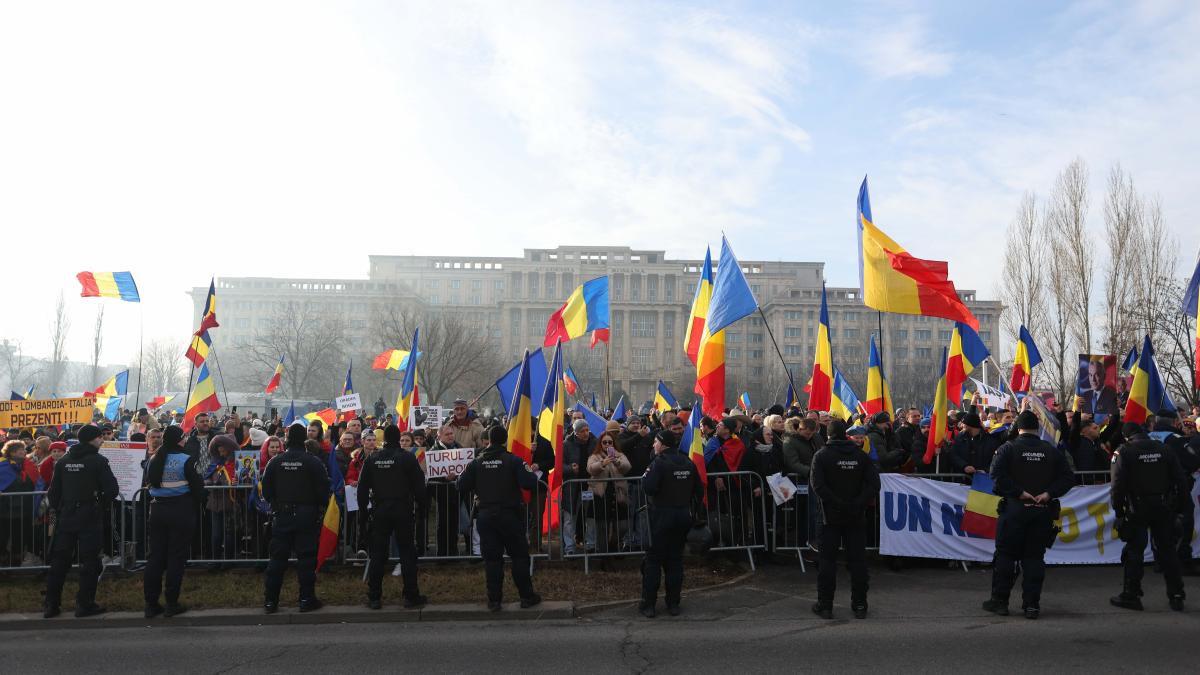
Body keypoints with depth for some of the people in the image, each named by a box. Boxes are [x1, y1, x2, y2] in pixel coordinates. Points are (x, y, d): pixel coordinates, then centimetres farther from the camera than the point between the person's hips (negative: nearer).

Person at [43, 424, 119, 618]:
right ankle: (85, 604, 6)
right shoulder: (98, 460, -10)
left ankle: (51, 605, 16)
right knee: (89, 561, 3)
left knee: (59, 560, 13)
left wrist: (57, 510, 16)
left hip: (65, 518, 5)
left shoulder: (64, 460, 6)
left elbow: (53, 491, 7)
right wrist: (101, 504, 1)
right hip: (89, 518, -5)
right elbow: (112, 489, -16)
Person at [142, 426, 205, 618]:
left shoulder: (154, 459, 4)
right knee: (176, 557, 3)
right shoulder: (186, 460, -13)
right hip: (181, 511, -5)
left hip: (158, 510, 5)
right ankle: (172, 604, 7)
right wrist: (195, 507, 5)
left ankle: (151, 604, 15)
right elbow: (197, 487, -12)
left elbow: (149, 482, 15)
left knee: (156, 555, 12)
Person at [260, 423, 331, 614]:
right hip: (307, 515, -3)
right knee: (306, 557, 3)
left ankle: (270, 601, 13)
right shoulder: (314, 462, -10)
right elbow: (323, 489, -8)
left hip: (281, 515, 3)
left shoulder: (275, 462, -1)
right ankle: (307, 599, 7)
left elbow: (266, 489, 4)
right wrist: (320, 508, 8)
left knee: (278, 557, 9)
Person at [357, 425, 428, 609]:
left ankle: (374, 598, 11)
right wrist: (421, 509, 4)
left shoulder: (371, 459, 3)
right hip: (403, 511, -2)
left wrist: (363, 516, 11)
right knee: (407, 553, 4)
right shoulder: (408, 458, -5)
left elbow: (362, 490, 5)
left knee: (377, 554, 8)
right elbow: (419, 486, -6)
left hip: (379, 512, 2)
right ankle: (411, 596, 6)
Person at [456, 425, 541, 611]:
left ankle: (494, 600, 9)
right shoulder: (513, 460, -10)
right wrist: (531, 473, 2)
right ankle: (527, 596, 13)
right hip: (509, 515, -2)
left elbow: (461, 486, -1)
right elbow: (529, 483, -18)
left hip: (485, 515, 2)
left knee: (492, 558, 7)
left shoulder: (476, 462, 0)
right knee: (519, 555, 9)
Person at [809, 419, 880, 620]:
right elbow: (874, 484, -7)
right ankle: (859, 605, 14)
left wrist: (837, 503, -15)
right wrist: (859, 504, -10)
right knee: (857, 560, 8)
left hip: (831, 515, -2)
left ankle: (825, 605, 7)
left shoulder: (822, 455, -6)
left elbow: (817, 485, -18)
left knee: (828, 560, 4)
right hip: (856, 517, 2)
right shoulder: (861, 455, 2)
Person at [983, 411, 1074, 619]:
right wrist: (1049, 493, -7)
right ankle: (1032, 604, 7)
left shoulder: (1008, 448, -3)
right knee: (1035, 557, 7)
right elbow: (1068, 478, 0)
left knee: (1006, 555, 5)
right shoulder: (1052, 451, 6)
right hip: (1043, 511, 3)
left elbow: (996, 473, -17)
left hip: (1014, 509, -2)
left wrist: (1018, 492, -14)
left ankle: (999, 600, 9)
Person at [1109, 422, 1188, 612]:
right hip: (1164, 508, 4)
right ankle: (1176, 596, 15)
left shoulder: (1125, 451, -8)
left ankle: (1131, 595, 4)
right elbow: (1180, 479, 4)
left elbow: (1119, 483, -11)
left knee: (1134, 550, 2)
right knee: (1167, 550, 11)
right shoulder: (1164, 449, 4)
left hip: (1137, 508, -4)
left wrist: (1118, 509, -3)